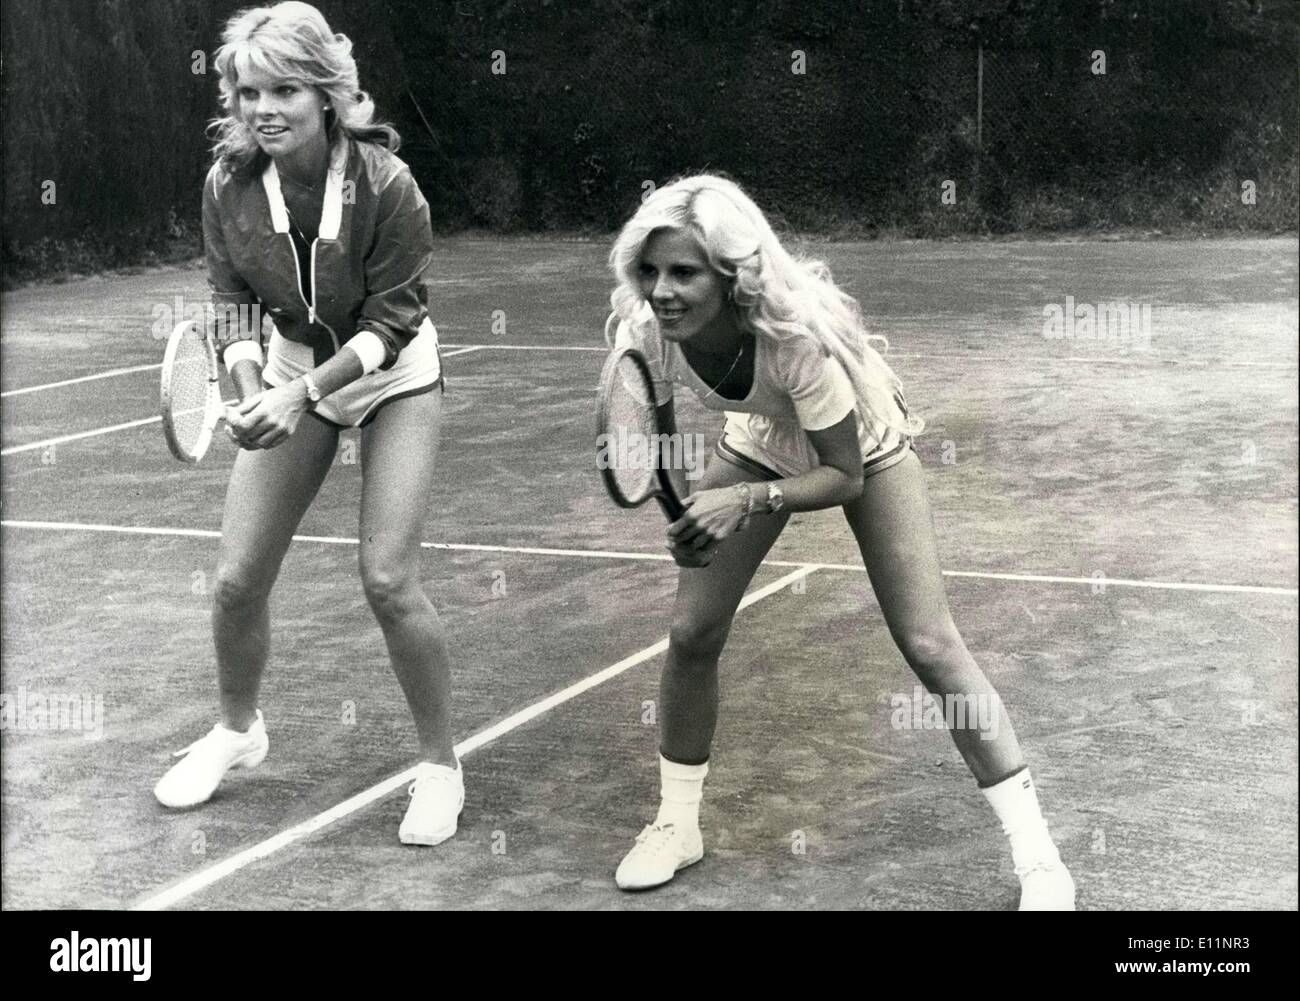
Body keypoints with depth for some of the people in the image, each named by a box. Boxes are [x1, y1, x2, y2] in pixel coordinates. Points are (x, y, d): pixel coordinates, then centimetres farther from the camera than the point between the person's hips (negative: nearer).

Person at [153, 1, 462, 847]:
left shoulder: (384, 183, -27)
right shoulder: (229, 185, -16)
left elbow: (391, 319, -22)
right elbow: (234, 297, -4)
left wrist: (302, 392, -31)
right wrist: (250, 384, -22)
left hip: (394, 373, -4)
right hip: (295, 368, 4)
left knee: (388, 580, -14)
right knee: (239, 578, 2)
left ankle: (441, 764, 6)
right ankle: (238, 731, 31)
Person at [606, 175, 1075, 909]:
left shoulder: (796, 333, -42)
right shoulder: (646, 331, -29)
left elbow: (846, 476, -29)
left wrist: (748, 502, -44)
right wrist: (684, 512, -30)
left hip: (860, 447, -4)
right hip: (762, 444, 4)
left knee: (928, 644, -9)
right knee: (692, 633, -2)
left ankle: (1036, 855, 0)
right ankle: (677, 824, 20)